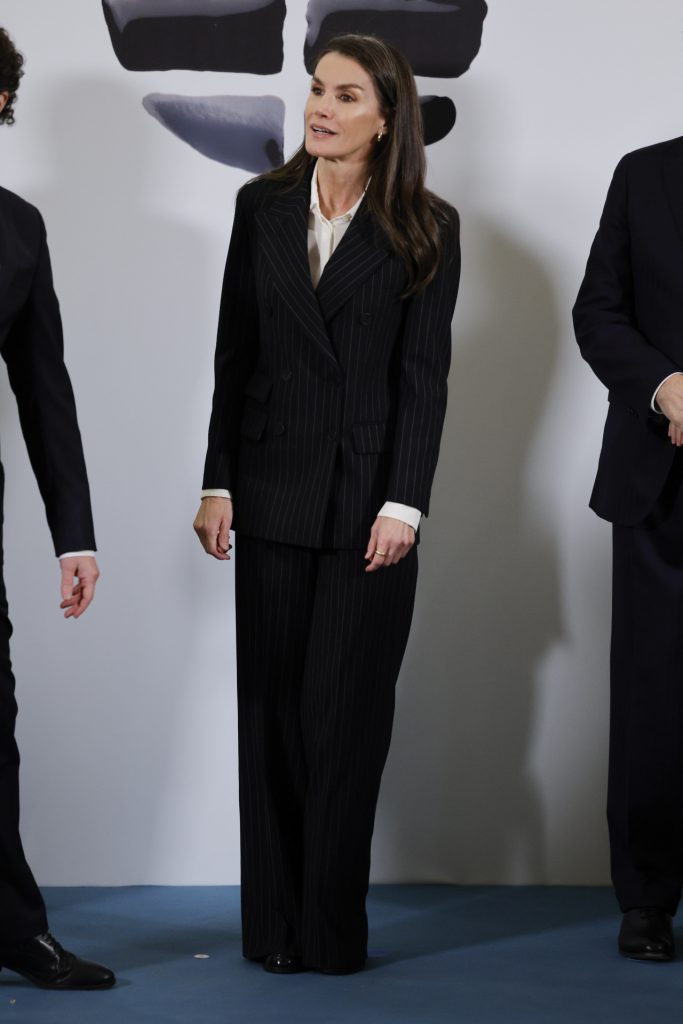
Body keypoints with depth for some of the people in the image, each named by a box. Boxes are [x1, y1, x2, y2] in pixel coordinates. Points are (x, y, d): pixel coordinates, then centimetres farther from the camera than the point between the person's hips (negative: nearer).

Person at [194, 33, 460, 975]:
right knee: (272, 708, 6)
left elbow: (424, 376, -4)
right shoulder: (263, 207, 7)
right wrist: (220, 483, 3)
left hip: (368, 497, -3)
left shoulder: (426, 229, -1)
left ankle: (331, 928, 10)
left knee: (346, 711, 0)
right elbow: (234, 353, 8)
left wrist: (403, 504, -11)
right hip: (275, 494, 3)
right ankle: (273, 925, 15)